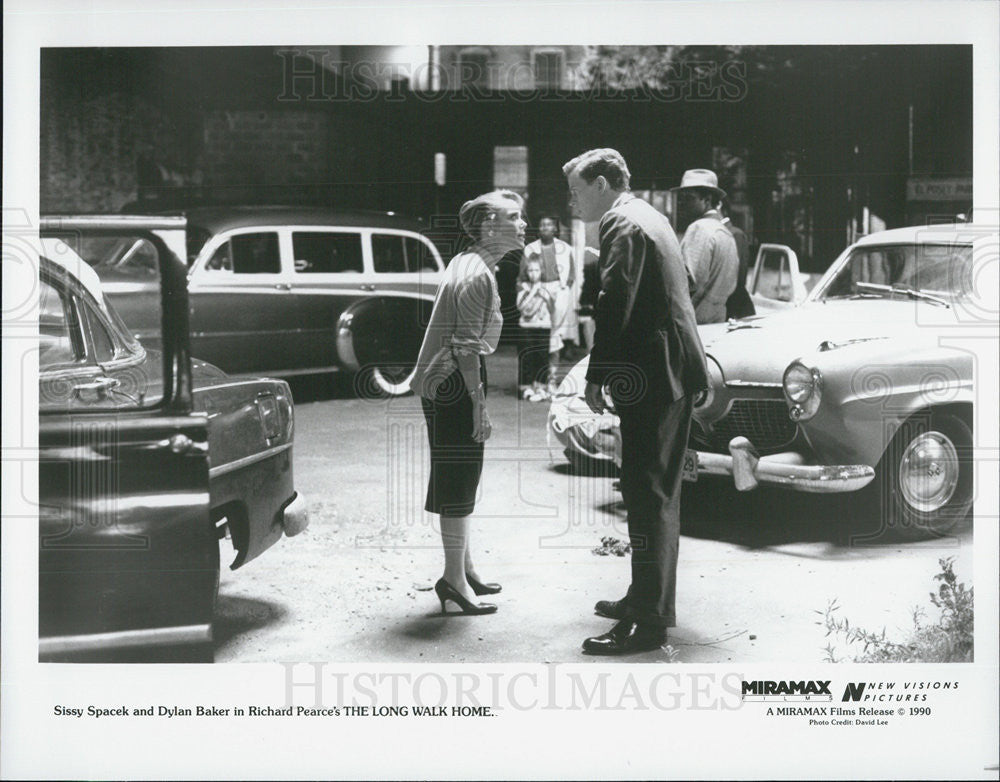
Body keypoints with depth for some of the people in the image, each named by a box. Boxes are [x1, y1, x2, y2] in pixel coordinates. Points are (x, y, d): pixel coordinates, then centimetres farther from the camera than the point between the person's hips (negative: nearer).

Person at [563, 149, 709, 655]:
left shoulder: (623, 226, -12)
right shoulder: (648, 217, 19)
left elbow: (615, 306, -21)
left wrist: (596, 376, -17)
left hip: (651, 377, -11)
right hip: (672, 371, 11)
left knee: (648, 495, -9)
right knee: (657, 493, 17)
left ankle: (649, 622, -6)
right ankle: (649, 599, 28)